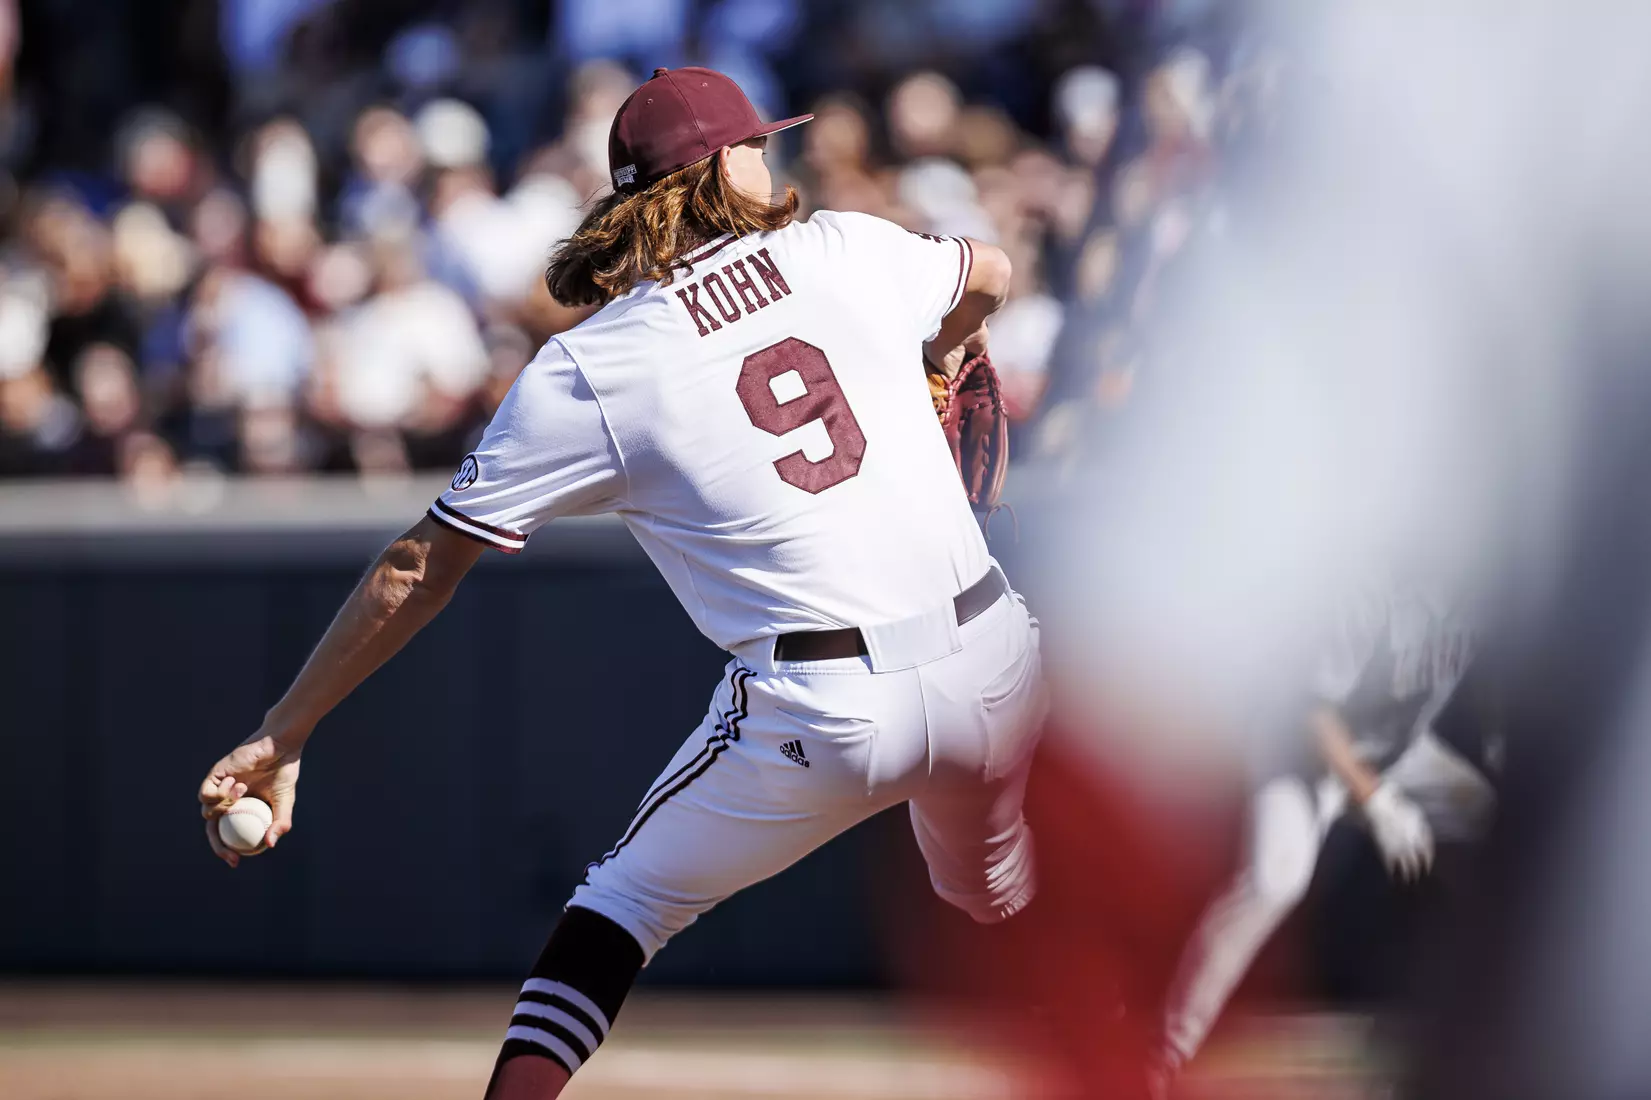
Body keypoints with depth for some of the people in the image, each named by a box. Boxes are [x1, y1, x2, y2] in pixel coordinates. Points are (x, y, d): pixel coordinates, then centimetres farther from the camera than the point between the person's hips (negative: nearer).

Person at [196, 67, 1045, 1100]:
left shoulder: (581, 374, -3)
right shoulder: (845, 249, 6)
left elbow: (420, 571, -1)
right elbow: (988, 275, 29)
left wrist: (282, 737, 5)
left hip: (819, 714, -3)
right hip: (999, 665, 3)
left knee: (626, 899, 17)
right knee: (995, 904, 31)